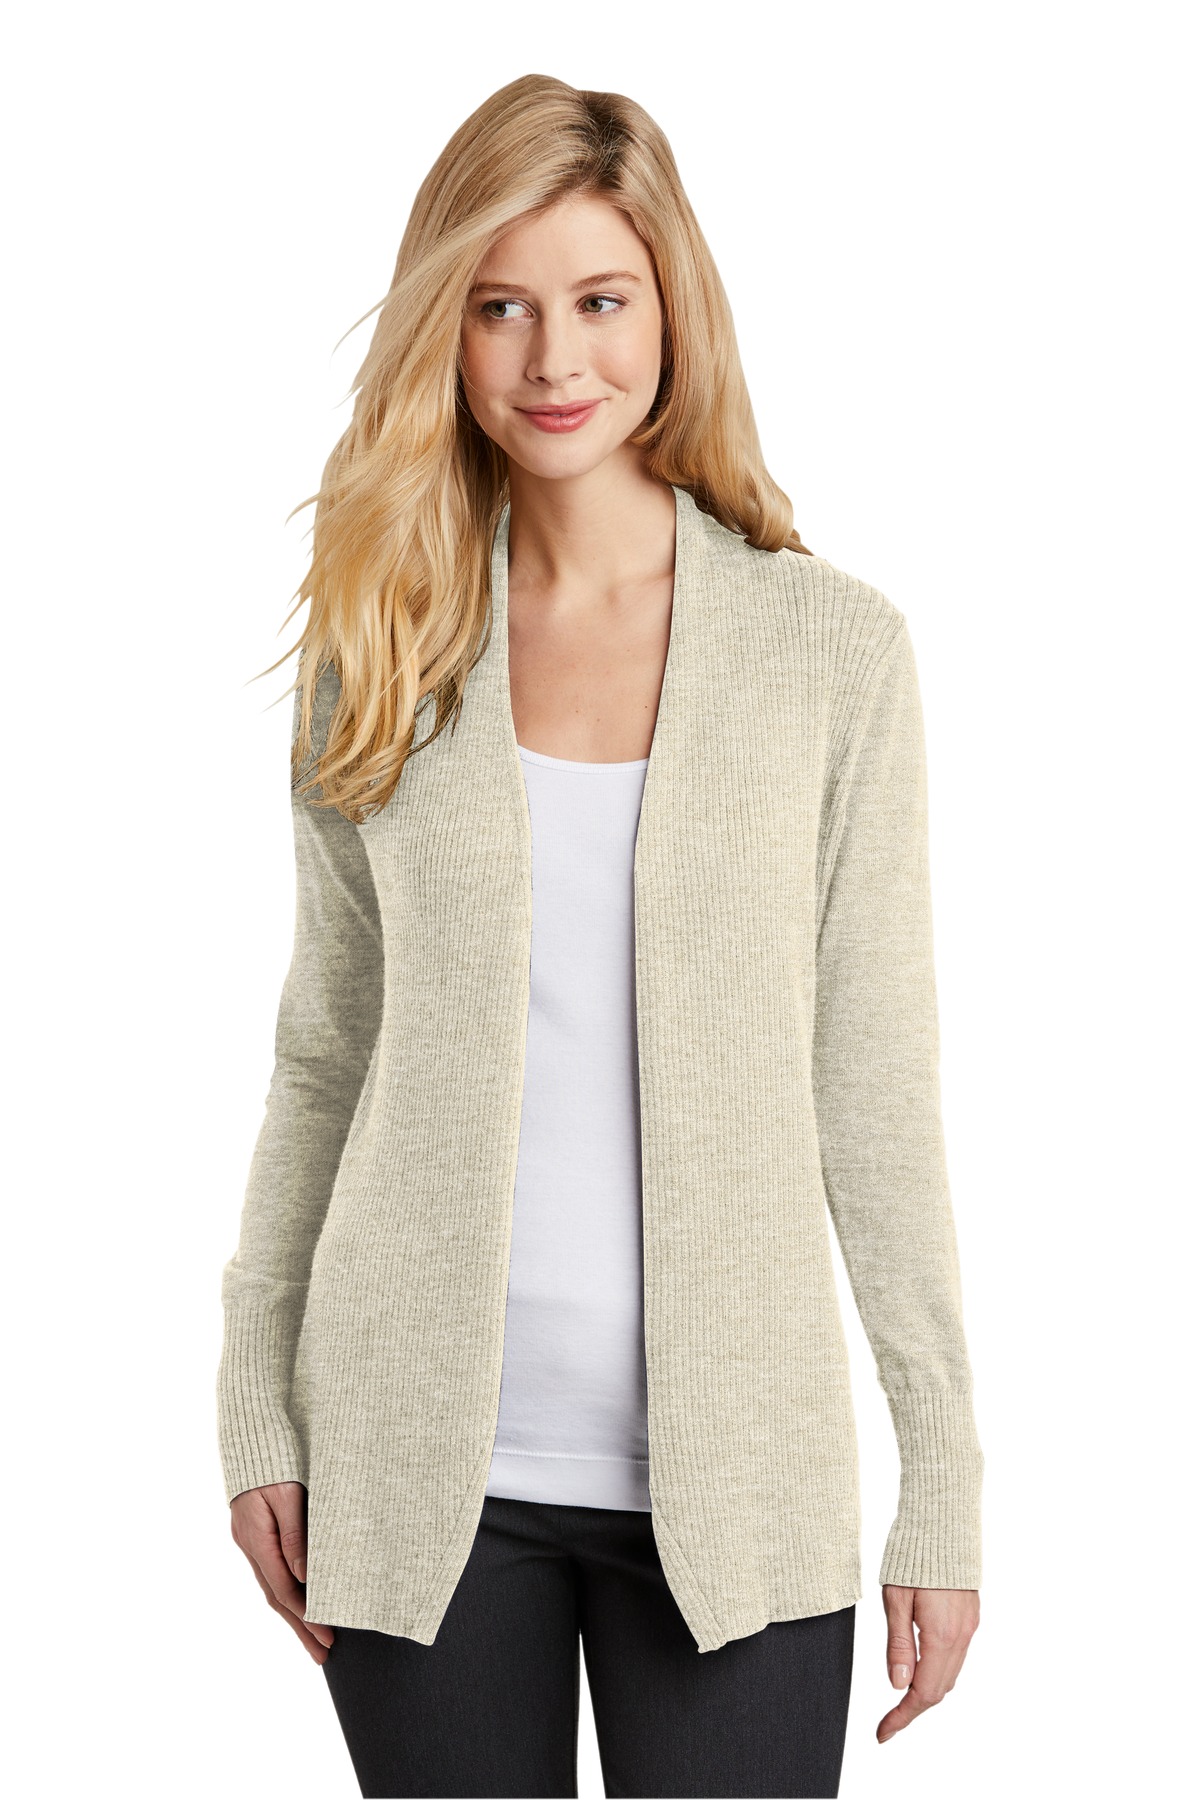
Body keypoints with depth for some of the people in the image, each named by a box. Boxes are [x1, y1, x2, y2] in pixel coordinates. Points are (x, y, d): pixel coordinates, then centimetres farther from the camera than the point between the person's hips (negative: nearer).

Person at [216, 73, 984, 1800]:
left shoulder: (832, 645, -3)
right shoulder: (381, 648, 3)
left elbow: (878, 1088, -1)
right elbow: (322, 1054, 8)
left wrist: (945, 1488, -3)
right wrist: (259, 1410, 6)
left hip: (729, 1467, -1)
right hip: (424, 1462, 2)